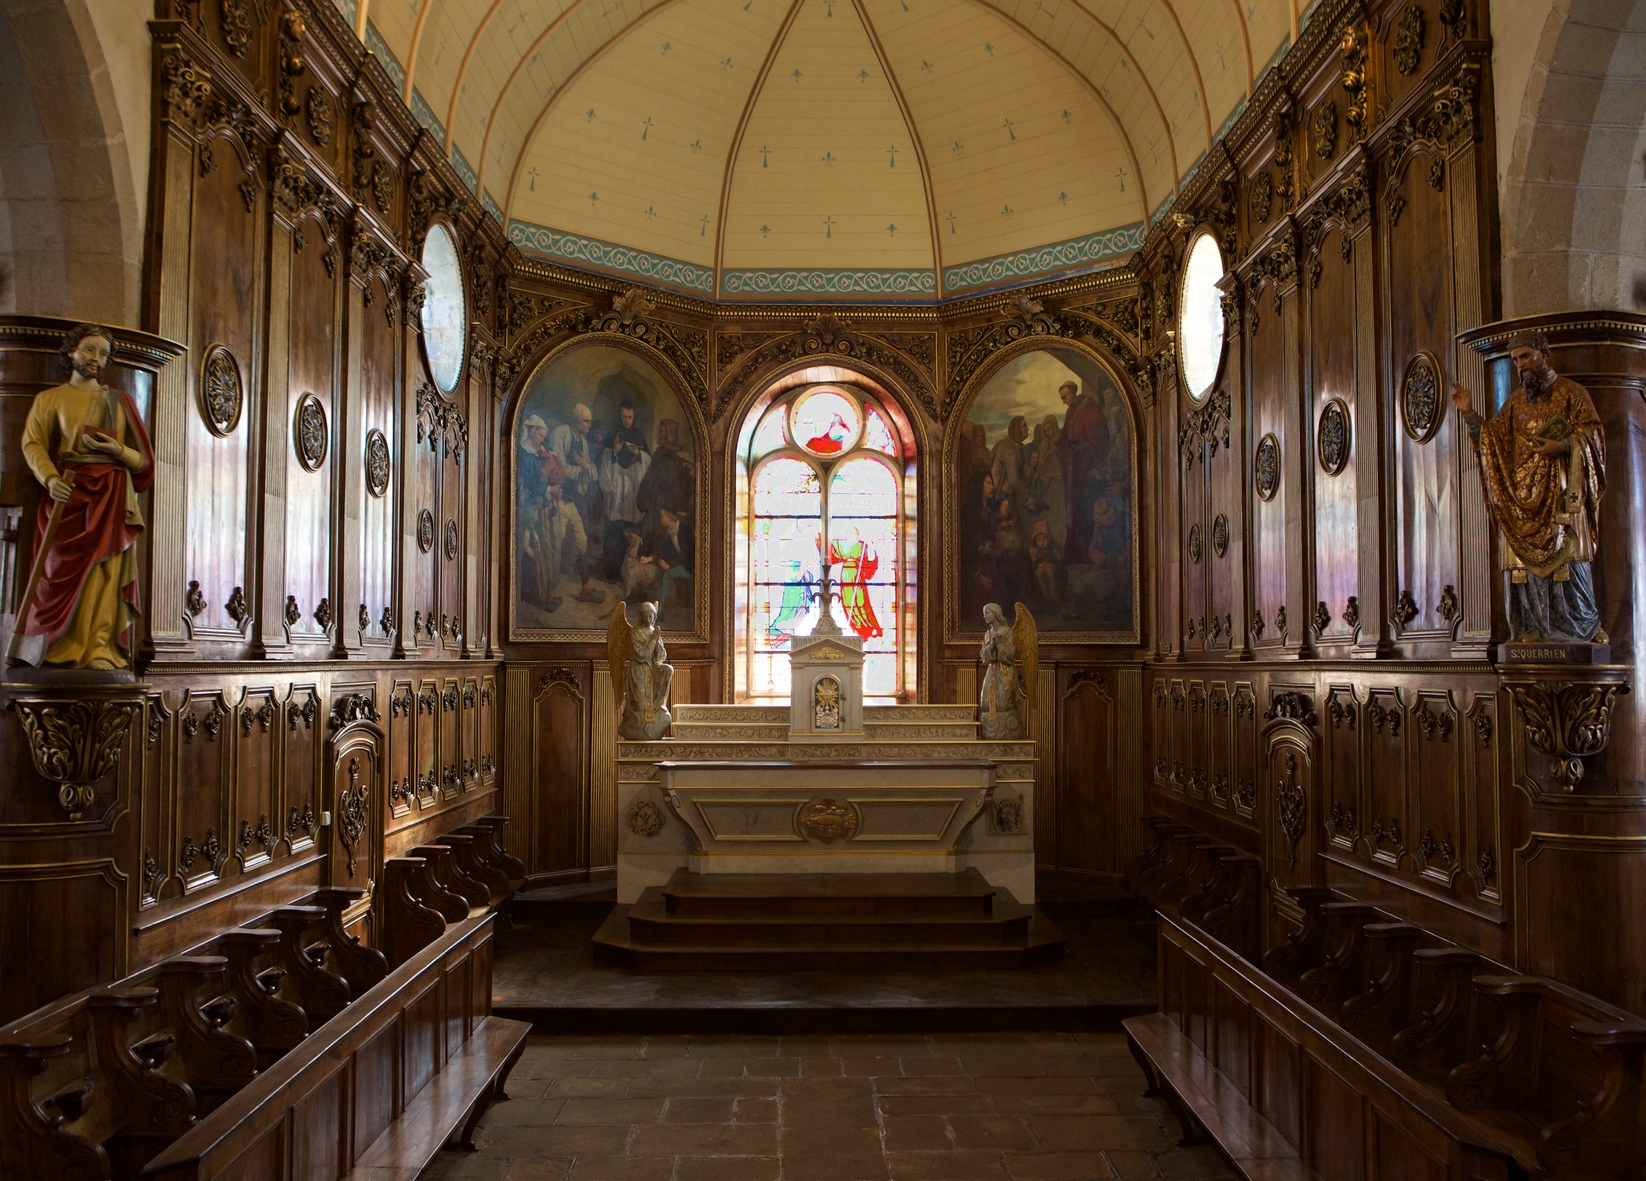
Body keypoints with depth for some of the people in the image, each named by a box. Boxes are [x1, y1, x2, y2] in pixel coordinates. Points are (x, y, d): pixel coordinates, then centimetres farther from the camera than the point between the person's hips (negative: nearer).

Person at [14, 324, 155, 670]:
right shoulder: (50, 399, 13)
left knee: (105, 570, -9)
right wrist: (50, 478, -18)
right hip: (68, 493, -1)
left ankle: (99, 649, -14)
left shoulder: (120, 401, 18)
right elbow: (32, 443, 0)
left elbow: (143, 459, 13)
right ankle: (61, 646, -3)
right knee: (64, 569, -6)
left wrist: (116, 450, -8)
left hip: (111, 495, 1)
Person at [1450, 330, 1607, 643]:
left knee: (1567, 555, -9)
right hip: (1523, 493, 4)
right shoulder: (1515, 401, 18)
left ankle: (1588, 623, 1)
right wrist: (1470, 413, 2)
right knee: (1525, 556, -5)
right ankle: (1532, 626, -4)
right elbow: (1492, 437, 15)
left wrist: (1564, 446, -18)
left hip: (1561, 491, -4)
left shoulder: (1571, 392, 6)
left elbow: (1592, 432, 0)